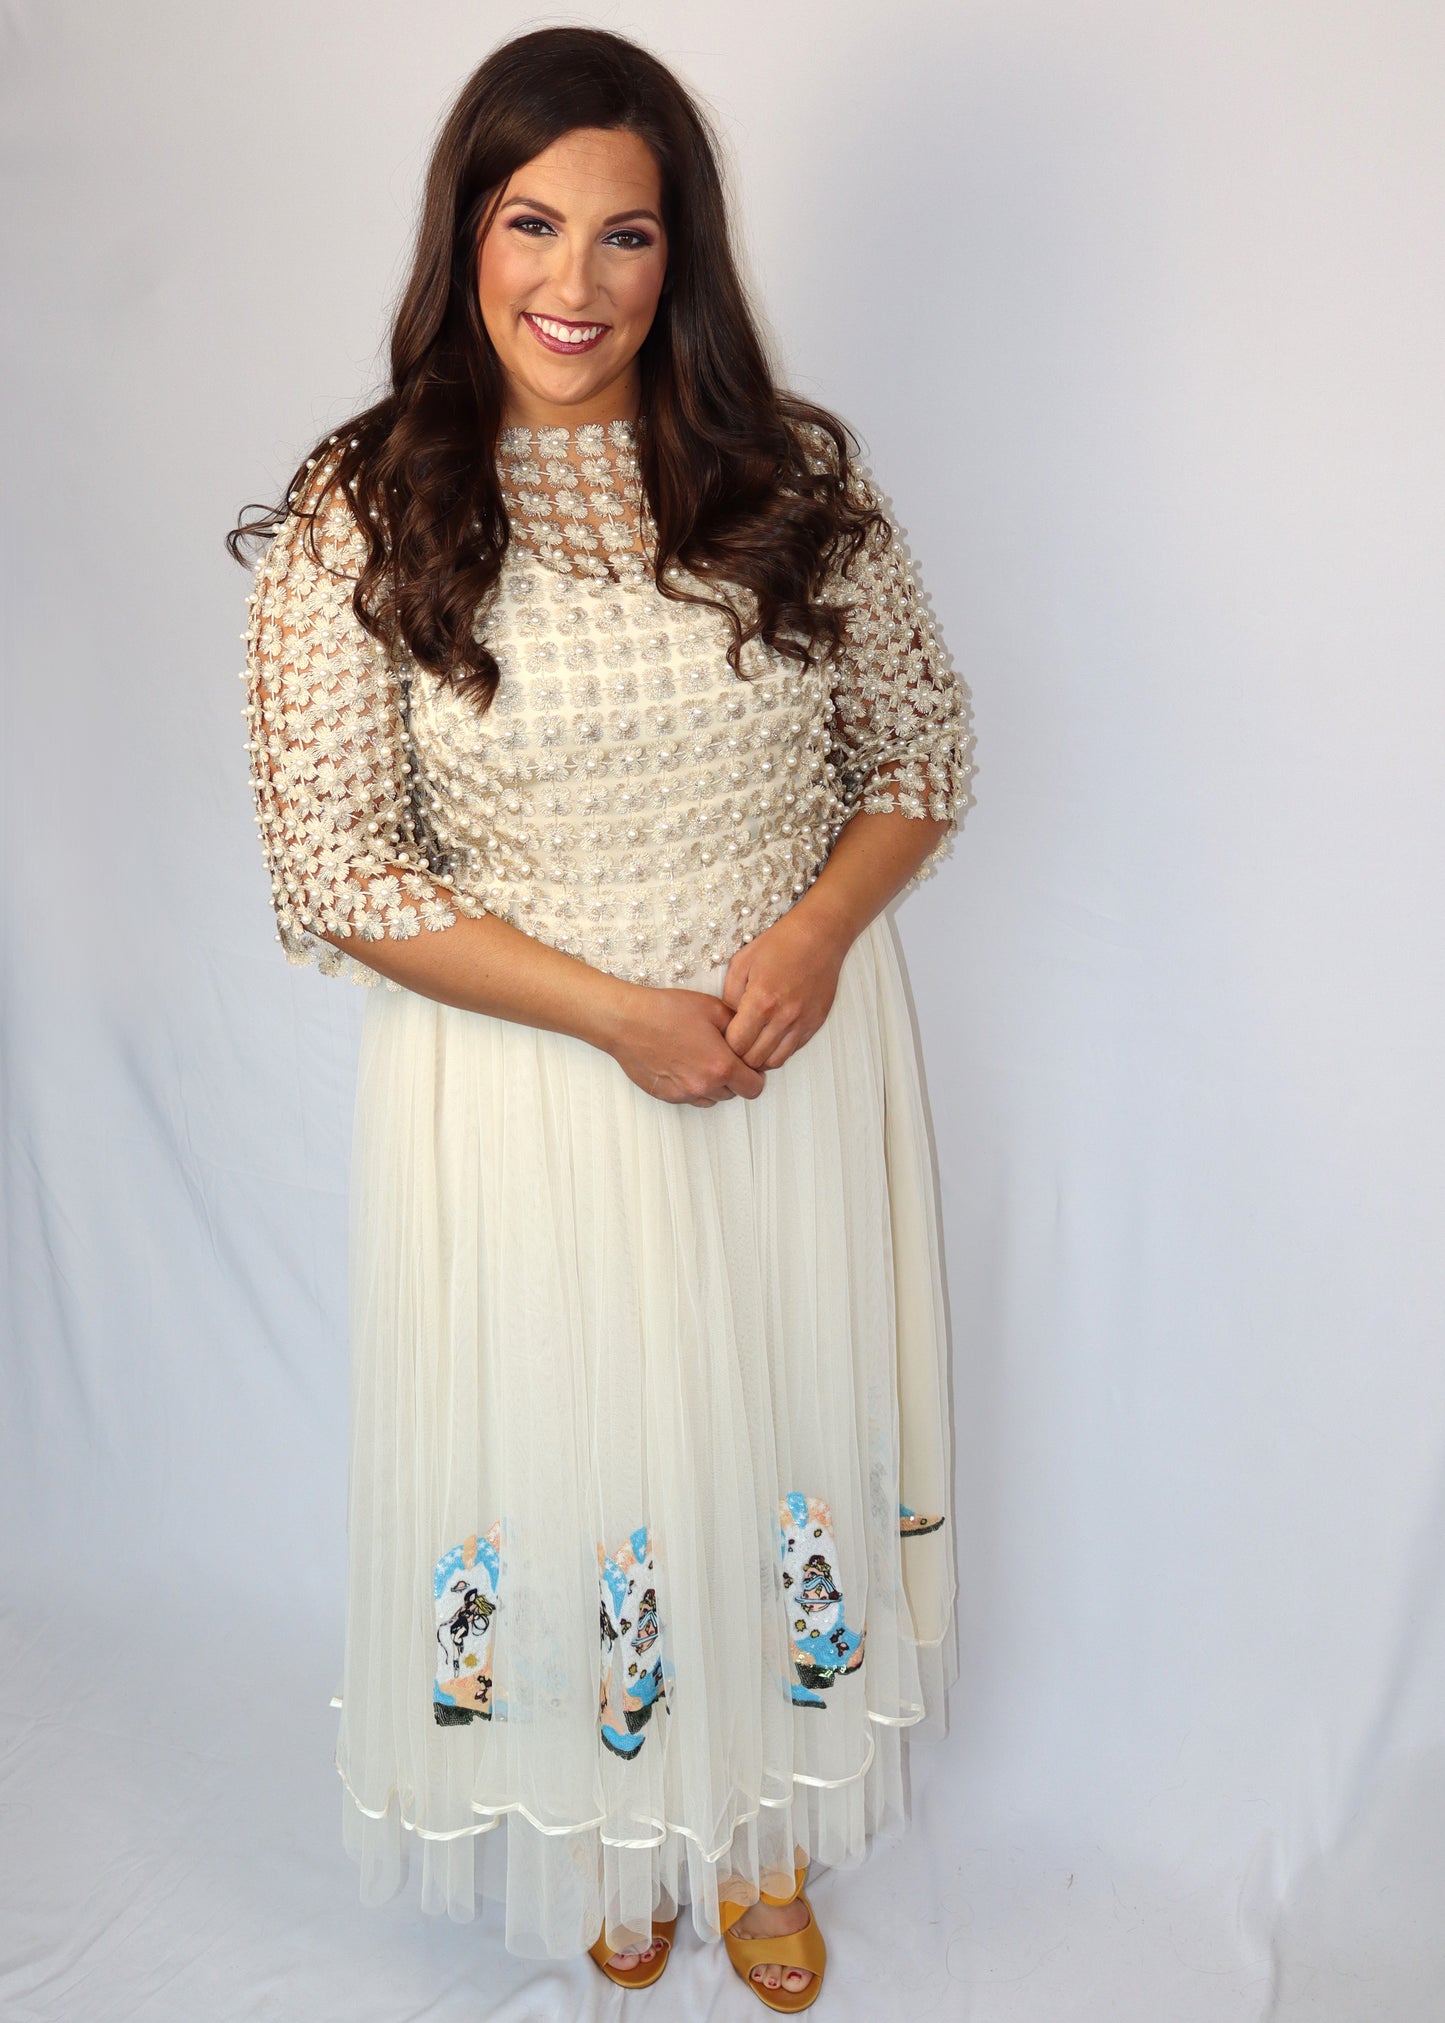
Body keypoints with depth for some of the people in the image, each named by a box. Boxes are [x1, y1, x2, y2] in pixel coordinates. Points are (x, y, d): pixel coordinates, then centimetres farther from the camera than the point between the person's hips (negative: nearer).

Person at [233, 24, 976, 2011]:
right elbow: (334, 867, -10)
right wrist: (617, 1012, -18)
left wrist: (815, 935, -15)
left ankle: (760, 1830, 45)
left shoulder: (795, 474, -2)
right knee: (569, 1461, 14)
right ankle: (611, 1838, 46)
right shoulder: (360, 517, -8)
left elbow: (925, 747, 4)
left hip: (803, 1056, 2)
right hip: (526, 1081, -2)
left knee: (785, 1441, 16)